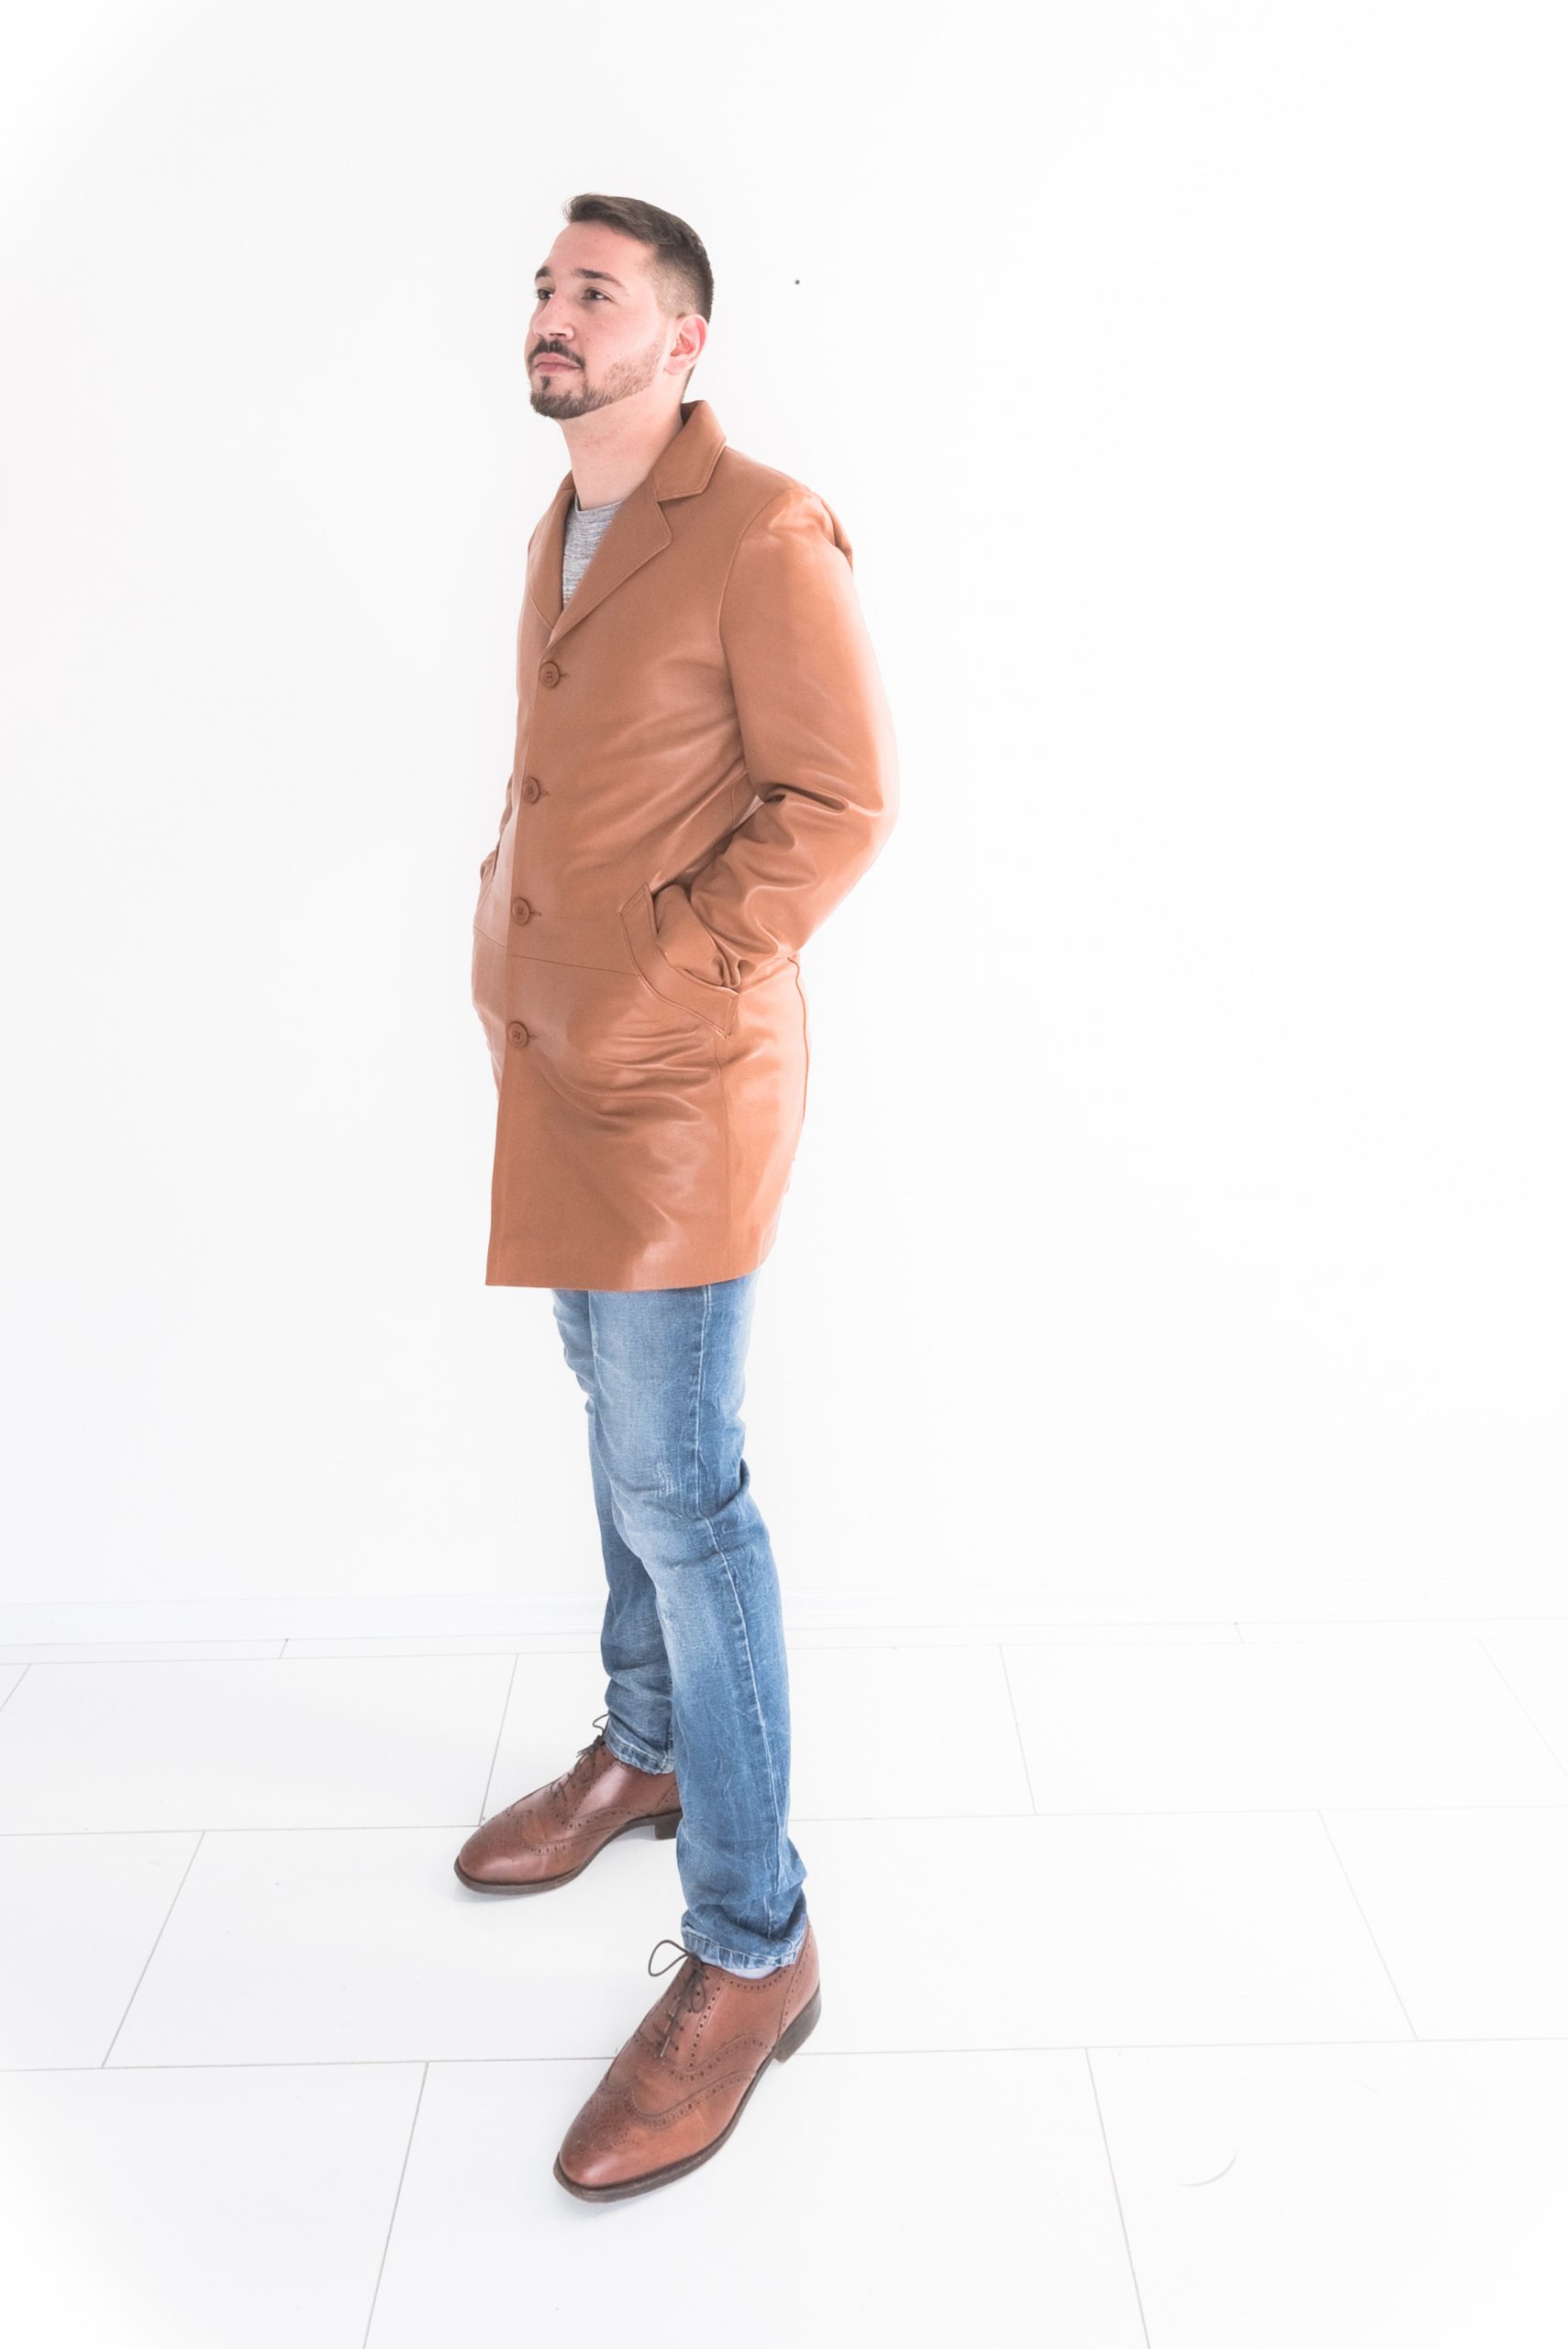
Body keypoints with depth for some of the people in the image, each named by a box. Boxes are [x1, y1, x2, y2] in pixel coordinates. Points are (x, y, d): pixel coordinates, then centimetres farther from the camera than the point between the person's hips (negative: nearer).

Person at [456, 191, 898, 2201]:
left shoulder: (764, 536, -10)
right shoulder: (562, 534, 17)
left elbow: (841, 801, -15)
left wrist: (664, 966, -16)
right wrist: (505, 934, 10)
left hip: (681, 1077, -9)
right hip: (557, 1061, 9)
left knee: (676, 1482, -7)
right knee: (621, 1417, 19)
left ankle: (751, 1950, 8)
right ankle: (645, 1747, 39)